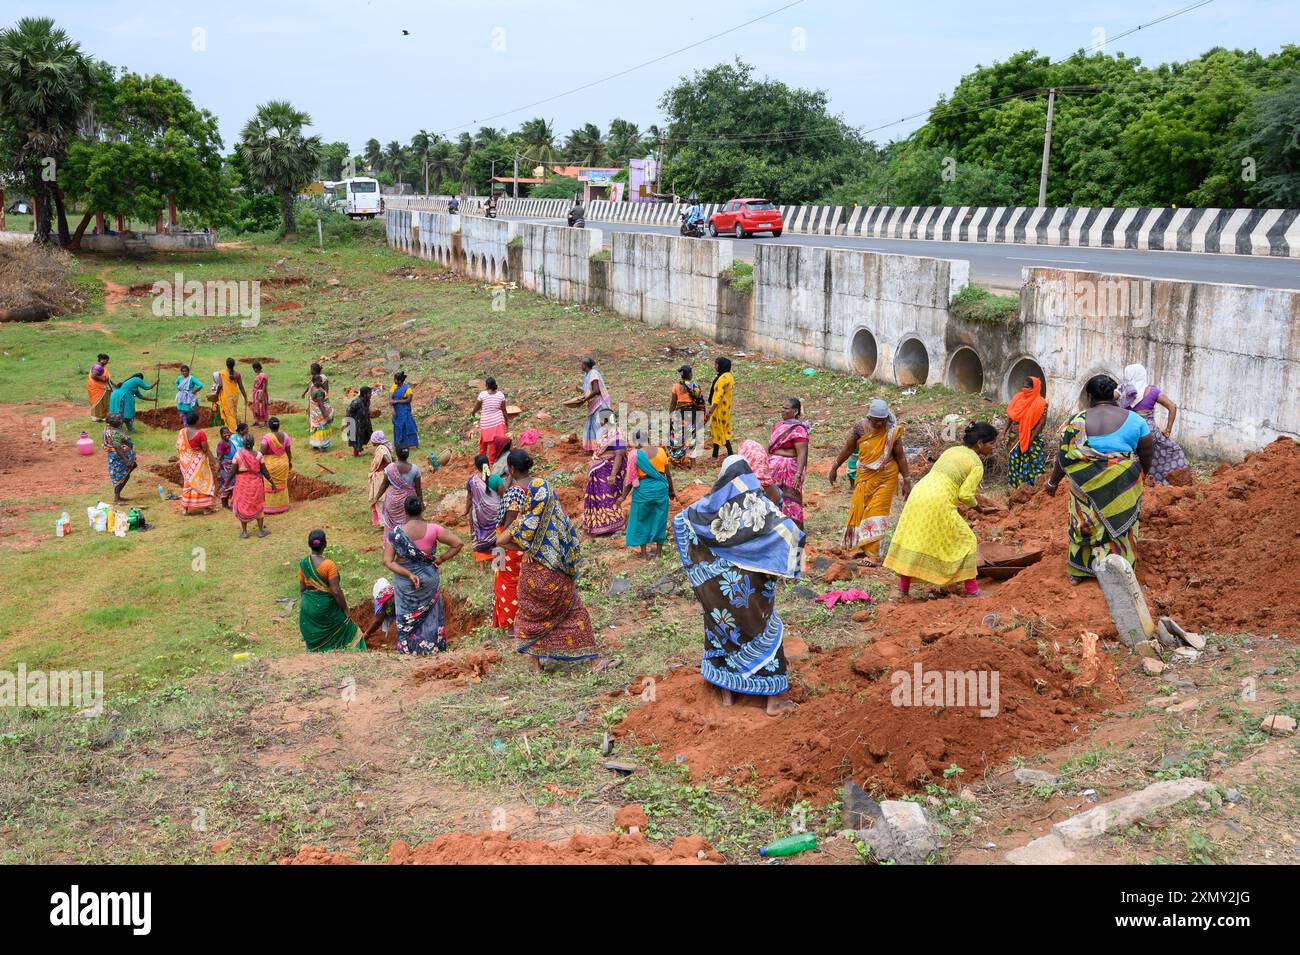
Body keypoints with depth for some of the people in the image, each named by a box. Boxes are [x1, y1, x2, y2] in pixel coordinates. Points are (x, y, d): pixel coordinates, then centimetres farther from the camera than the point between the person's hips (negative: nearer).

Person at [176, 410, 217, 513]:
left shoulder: (181, 432, -5)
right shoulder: (200, 433, -19)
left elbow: (179, 448, 2)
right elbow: (206, 450, -15)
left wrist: (181, 458, 17)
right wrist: (212, 461, -5)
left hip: (186, 462, 5)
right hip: (198, 461, -5)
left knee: (187, 483, 17)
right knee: (202, 482, 8)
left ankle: (185, 507, 20)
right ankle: (205, 508, 11)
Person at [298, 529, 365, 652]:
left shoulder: (303, 564, -5)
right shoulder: (328, 565, -19)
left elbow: (302, 589, 3)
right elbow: (336, 591, -19)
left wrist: (303, 606, 18)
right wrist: (346, 611, -9)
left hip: (308, 607, 5)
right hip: (326, 607, -5)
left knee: (314, 641, 18)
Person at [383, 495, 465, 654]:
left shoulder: (394, 534, -17)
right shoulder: (433, 529, -18)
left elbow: (387, 561, -18)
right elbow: (458, 543, -15)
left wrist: (408, 574, -16)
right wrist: (441, 559, -6)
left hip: (404, 581, -1)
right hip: (429, 578, 1)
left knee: (407, 613, 20)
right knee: (430, 611, 22)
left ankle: (408, 647, 30)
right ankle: (432, 645, 33)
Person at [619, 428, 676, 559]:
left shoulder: (636, 455, -12)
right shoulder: (661, 451, -3)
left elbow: (630, 479, -10)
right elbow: (668, 474, 3)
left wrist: (623, 496, 0)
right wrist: (671, 490, 17)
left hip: (643, 489, -3)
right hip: (660, 488, 3)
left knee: (641, 520, 13)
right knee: (659, 519, 14)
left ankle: (644, 554, 17)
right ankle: (658, 553, 21)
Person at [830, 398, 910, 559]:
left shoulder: (891, 431, -10)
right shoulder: (859, 428, -8)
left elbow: (900, 457, -4)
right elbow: (847, 450, 4)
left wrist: (907, 481, -3)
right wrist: (834, 468, 11)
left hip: (886, 478, -2)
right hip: (865, 477, 2)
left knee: (878, 511, -5)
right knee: (859, 509, 5)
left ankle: (872, 553, -4)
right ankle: (861, 545, 20)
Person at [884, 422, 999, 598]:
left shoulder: (952, 450, 20)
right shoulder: (977, 465, 0)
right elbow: (966, 495, -7)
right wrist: (974, 503, 14)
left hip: (918, 493, 6)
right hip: (938, 504, -6)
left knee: (912, 538, 18)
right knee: (964, 540, 11)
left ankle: (903, 586, 21)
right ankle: (971, 588, 15)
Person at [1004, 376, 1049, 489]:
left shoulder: (1041, 403, -12)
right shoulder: (1018, 397, 1)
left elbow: (1042, 422, -12)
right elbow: (1010, 415, 6)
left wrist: (1031, 438, -16)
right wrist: (1005, 431, -1)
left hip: (1031, 438, -4)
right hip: (1015, 436, 4)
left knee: (1029, 463, 2)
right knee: (1014, 461, 10)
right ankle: (1013, 486, 23)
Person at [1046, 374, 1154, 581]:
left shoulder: (1078, 422, -6)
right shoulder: (1134, 420, -4)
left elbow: (1064, 456, -2)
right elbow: (1148, 455, 3)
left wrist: (1053, 482, 12)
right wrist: (1140, 478, 21)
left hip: (1086, 485, 0)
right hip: (1122, 487, 0)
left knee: (1083, 523, 17)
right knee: (1118, 525, 13)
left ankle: (1077, 572, 27)